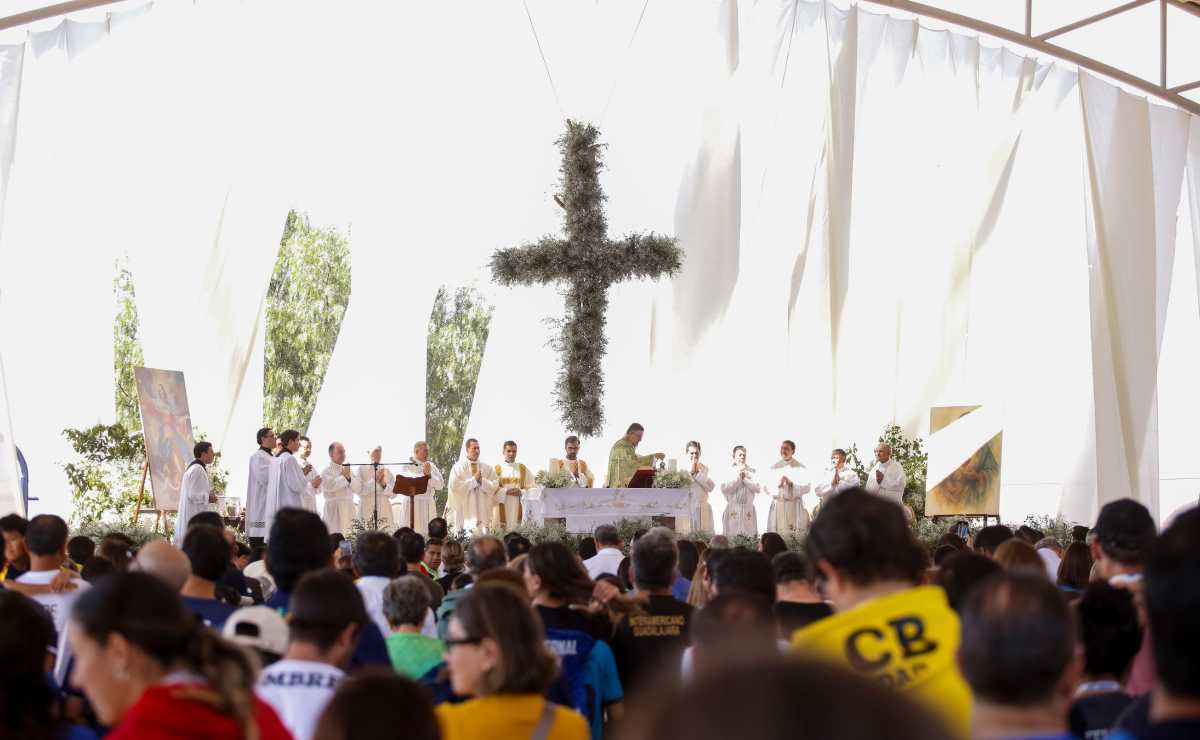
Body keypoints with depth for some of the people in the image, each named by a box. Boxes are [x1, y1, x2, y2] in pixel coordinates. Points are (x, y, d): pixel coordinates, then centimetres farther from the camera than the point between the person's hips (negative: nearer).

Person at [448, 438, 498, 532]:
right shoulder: (458, 467, 3)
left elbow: (494, 486, 4)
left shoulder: (488, 468, 12)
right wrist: (474, 479, -9)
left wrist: (482, 480, -11)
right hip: (463, 510, -3)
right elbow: (455, 486, -10)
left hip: (482, 510, 3)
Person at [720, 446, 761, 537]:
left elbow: (758, 488, -3)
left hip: (748, 511, 1)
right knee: (731, 537, -6)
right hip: (733, 510, -1)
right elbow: (724, 489, -10)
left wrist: (745, 478, -6)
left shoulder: (752, 471, 8)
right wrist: (738, 476, -7)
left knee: (750, 538, -4)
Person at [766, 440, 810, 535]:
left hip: (795, 506, -1)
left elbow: (807, 487, -3)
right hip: (777, 505, 2)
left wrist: (792, 484, -16)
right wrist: (777, 484, -15)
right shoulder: (774, 467, 9)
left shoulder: (800, 467, 4)